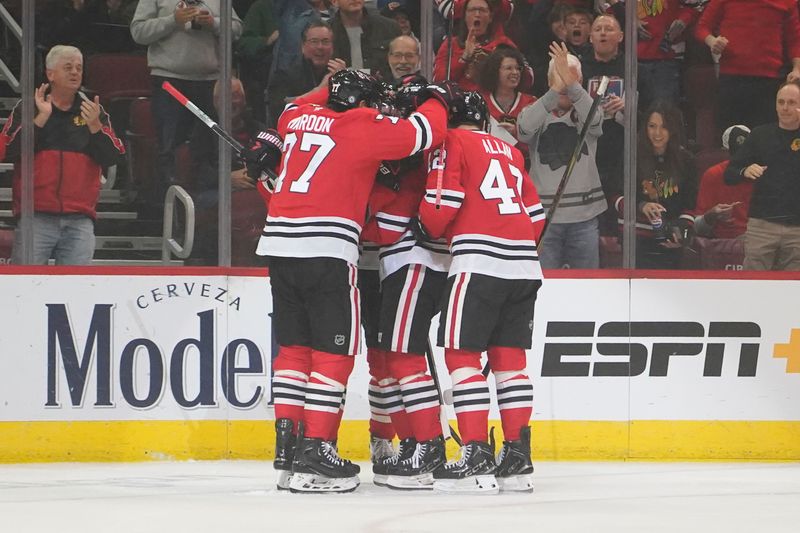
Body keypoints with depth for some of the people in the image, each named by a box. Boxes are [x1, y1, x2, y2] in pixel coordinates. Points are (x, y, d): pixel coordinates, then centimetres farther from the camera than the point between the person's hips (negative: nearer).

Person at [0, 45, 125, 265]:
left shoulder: (94, 111, 13)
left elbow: (111, 158, 4)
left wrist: (94, 125, -12)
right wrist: (41, 118, -12)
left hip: (80, 220, 2)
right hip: (36, 217, -2)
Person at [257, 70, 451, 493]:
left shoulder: (298, 118, 17)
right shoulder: (363, 126, 1)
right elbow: (421, 133, 2)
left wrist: (331, 91, 44)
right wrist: (437, 100, 22)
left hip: (278, 246, 6)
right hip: (326, 251, -6)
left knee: (293, 347, 14)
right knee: (334, 353, -2)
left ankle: (287, 445, 13)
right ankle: (315, 453, -8)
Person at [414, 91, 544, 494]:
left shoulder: (453, 142, 3)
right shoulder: (509, 152, 23)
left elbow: (442, 204, -7)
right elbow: (535, 216, 21)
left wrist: (426, 229, 13)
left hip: (480, 263, -7)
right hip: (524, 265, 7)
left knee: (461, 354, -4)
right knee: (509, 357, 11)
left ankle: (477, 456, -11)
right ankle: (517, 455, 8)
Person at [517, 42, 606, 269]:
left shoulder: (584, 113, 5)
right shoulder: (538, 112, 2)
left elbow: (595, 120, -19)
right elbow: (526, 126, -21)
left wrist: (571, 84, -34)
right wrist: (555, 90, -35)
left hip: (585, 216, 1)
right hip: (544, 214, -1)